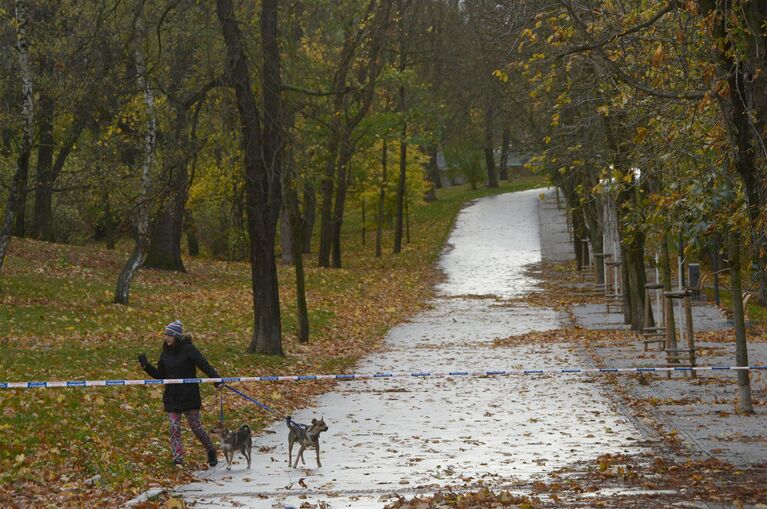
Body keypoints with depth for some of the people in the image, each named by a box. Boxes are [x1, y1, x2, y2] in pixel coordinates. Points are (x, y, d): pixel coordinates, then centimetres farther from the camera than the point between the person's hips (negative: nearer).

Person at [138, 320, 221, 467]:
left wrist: (216, 378, -29)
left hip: (189, 395, -5)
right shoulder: (166, 353, 8)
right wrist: (146, 366, 1)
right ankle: (178, 458, -2)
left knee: (196, 426, 1)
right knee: (174, 427, -4)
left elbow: (204, 365, -16)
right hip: (172, 397, 5)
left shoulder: (188, 349, -9)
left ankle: (211, 451, 22)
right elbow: (160, 375, 14)